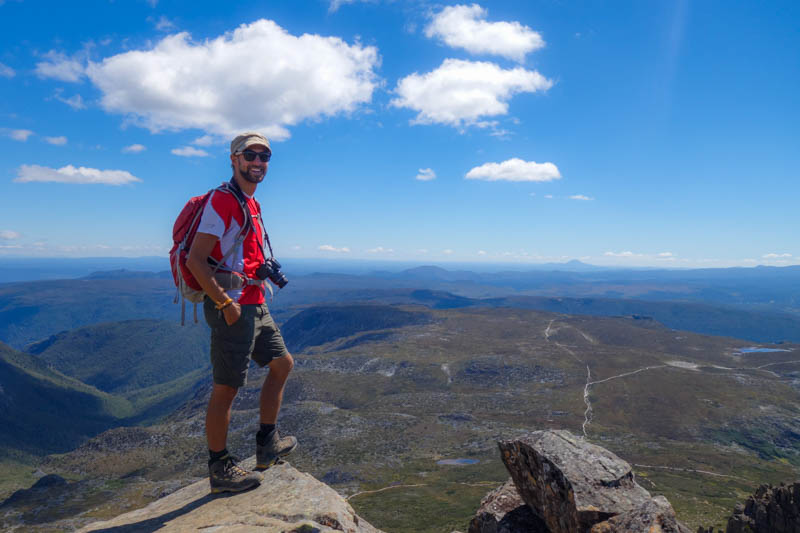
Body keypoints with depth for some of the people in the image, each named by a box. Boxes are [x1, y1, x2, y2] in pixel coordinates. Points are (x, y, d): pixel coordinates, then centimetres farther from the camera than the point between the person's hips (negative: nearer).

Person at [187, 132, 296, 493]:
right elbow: (196, 260, -20)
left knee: (282, 363, 17)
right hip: (231, 307, -10)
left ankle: (267, 445, 27)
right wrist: (225, 304, -21)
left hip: (255, 307, 10)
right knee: (226, 387, -1)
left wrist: (259, 292, 17)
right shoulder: (222, 201, -13)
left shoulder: (251, 204, 16)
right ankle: (220, 470, 14)